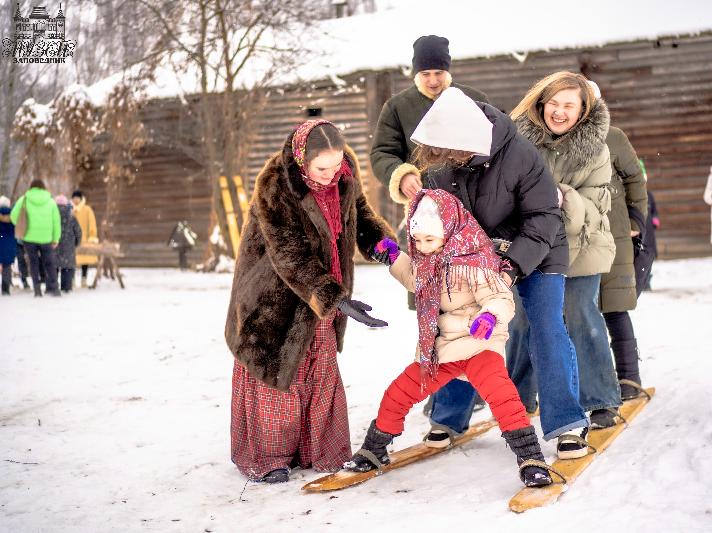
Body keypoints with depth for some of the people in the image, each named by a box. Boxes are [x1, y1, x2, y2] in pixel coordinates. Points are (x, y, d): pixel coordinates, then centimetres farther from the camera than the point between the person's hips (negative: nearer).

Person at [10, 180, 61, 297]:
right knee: (49, 263, 11)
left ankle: (37, 287, 6)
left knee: (33, 262, 13)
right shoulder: (50, 201, 3)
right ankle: (53, 288, 2)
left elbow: (14, 216, -3)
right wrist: (56, 239, 8)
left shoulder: (24, 199, 1)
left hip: (29, 236, 0)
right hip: (46, 238, 0)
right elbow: (56, 221, 2)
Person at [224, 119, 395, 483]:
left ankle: (318, 449, 27)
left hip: (323, 289, 6)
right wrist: (335, 299, -36)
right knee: (274, 369, 4)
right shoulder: (274, 187, -30)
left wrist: (380, 241, -14)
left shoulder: (345, 169, -12)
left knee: (321, 369, 13)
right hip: (274, 291, -6)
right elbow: (291, 259, -30)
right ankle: (264, 455, 20)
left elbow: (359, 210, 7)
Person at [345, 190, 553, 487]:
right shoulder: (426, 261, 5)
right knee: (397, 394, 11)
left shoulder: (470, 262, -21)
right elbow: (416, 281, 28)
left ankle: (530, 457, -27)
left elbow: (501, 299, -25)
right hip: (438, 350, 8)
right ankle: (374, 450, 34)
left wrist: (490, 316, -46)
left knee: (497, 390, -33)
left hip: (477, 344, -8)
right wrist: (394, 259, 17)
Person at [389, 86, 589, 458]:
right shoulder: (439, 162, -15)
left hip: (536, 256, -4)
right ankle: (448, 418, 18)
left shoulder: (520, 155, -29)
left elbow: (544, 219, -26)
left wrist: (514, 264, -36)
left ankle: (567, 424, -3)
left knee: (547, 332, -12)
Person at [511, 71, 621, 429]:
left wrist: (564, 200, -32)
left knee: (582, 319, 1)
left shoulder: (595, 149, -10)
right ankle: (518, 399, 25)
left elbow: (594, 208, -13)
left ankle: (602, 401, 15)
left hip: (580, 246, -1)